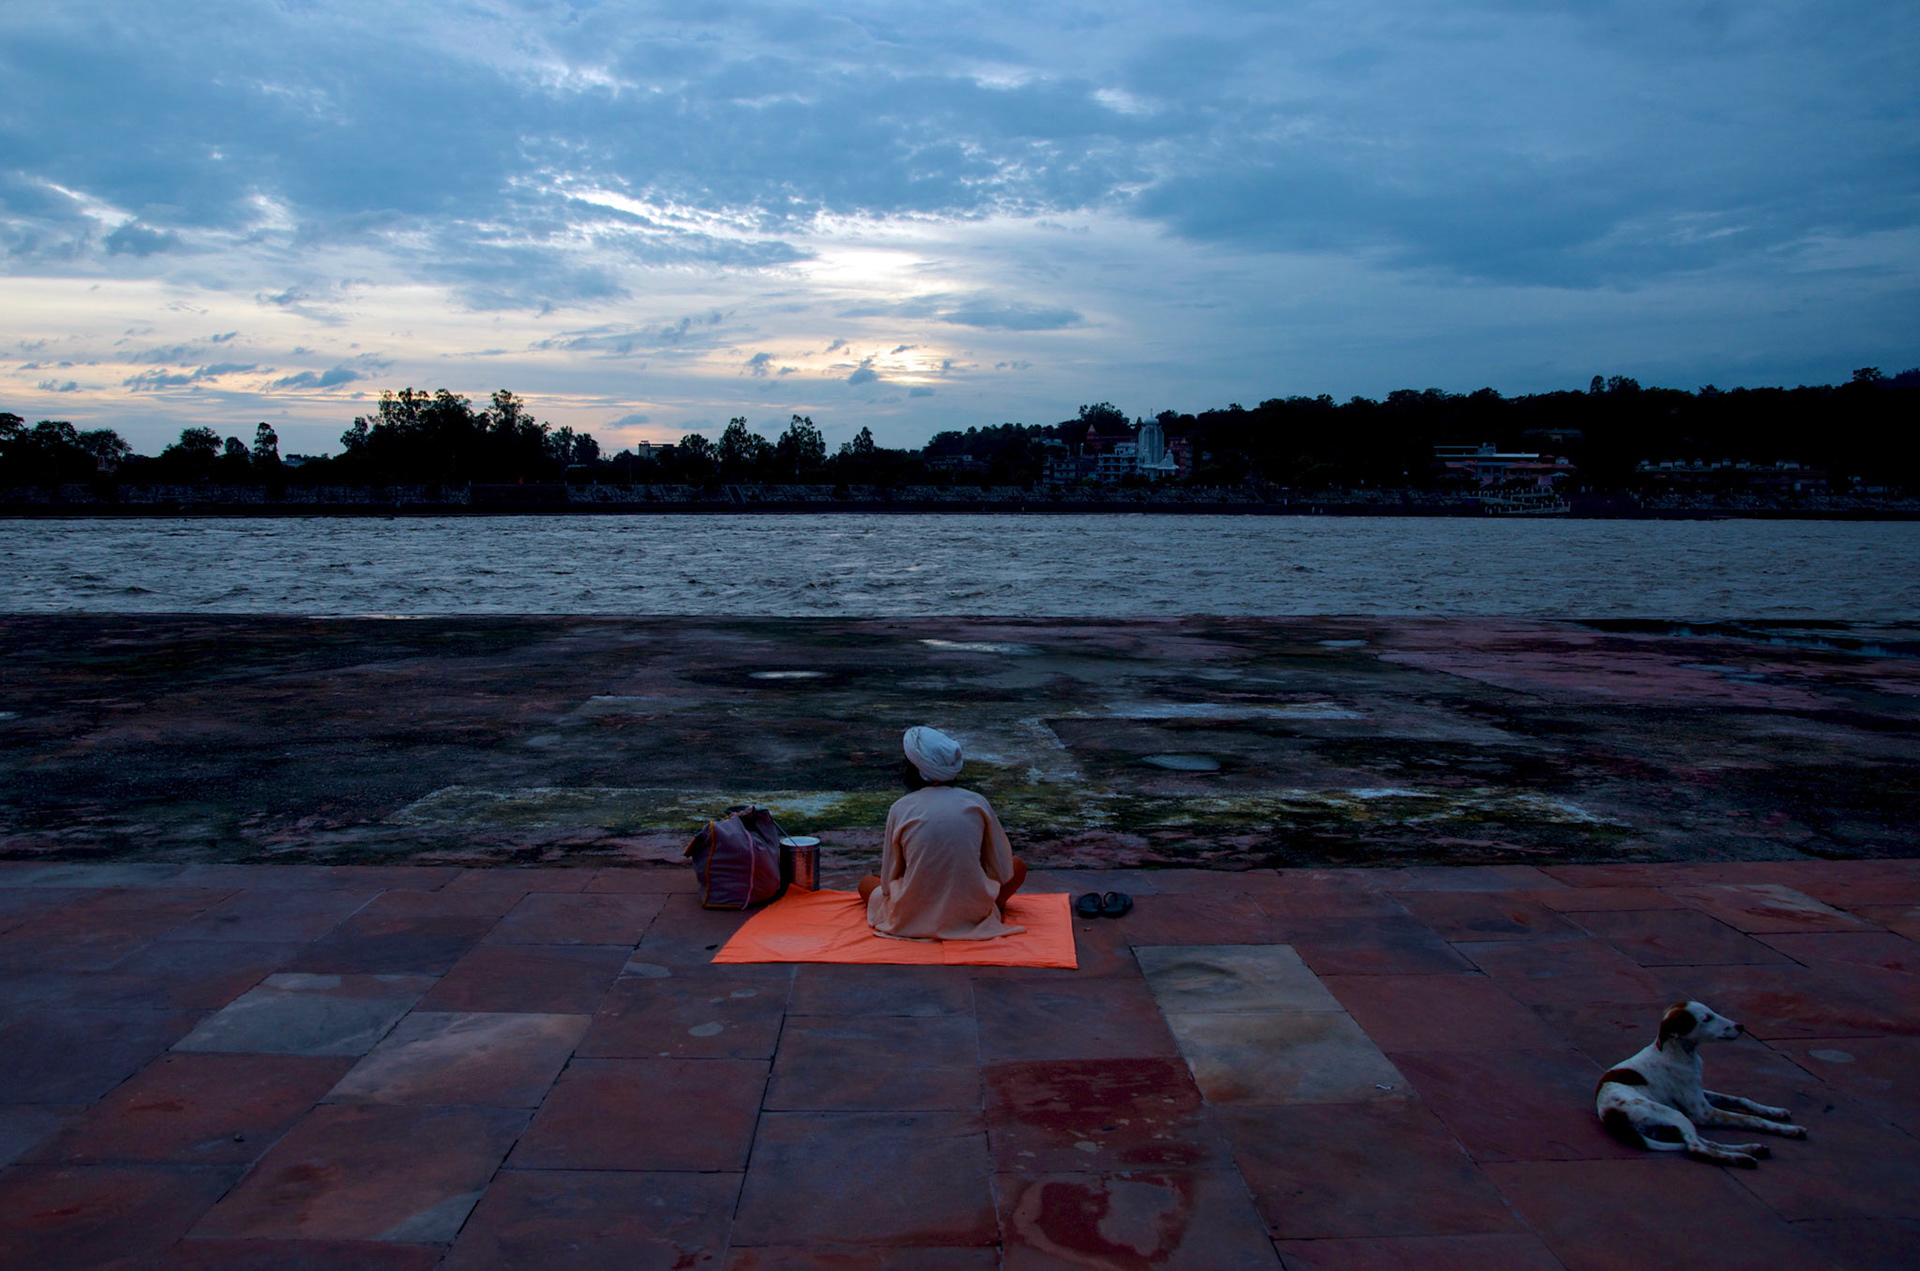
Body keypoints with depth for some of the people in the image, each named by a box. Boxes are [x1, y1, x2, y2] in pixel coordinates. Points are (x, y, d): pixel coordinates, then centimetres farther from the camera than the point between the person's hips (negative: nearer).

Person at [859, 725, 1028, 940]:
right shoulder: (977, 803, -5)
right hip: (972, 913, 0)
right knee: (1018, 866, 26)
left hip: (913, 919, 0)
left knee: (867, 882, 30)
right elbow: (1003, 871, 2)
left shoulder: (900, 809, -8)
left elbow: (889, 882, -1)